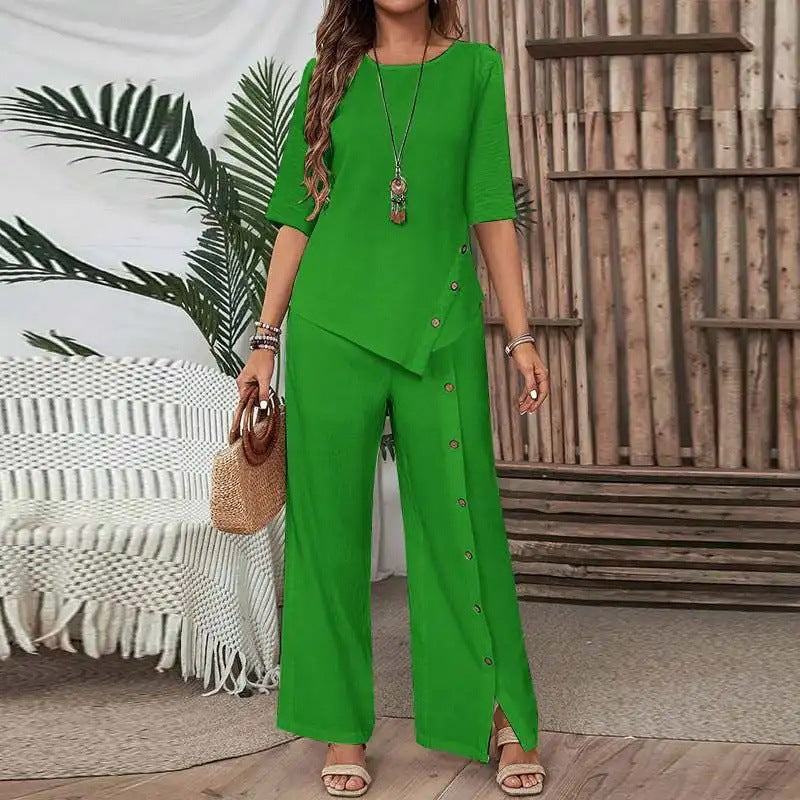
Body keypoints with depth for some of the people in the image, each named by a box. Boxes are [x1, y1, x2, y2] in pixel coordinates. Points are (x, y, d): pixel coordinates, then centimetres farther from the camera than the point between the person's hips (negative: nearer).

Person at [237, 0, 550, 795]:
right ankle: (344, 730, 15)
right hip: (333, 326, 1)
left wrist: (520, 334, 1)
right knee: (330, 524, 3)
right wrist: (266, 337, 5)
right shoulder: (328, 75, 9)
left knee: (460, 516, 2)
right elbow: (298, 216, 9)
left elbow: (492, 210, 6)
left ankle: (503, 717, 15)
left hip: (439, 327, -1)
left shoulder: (475, 68, 8)